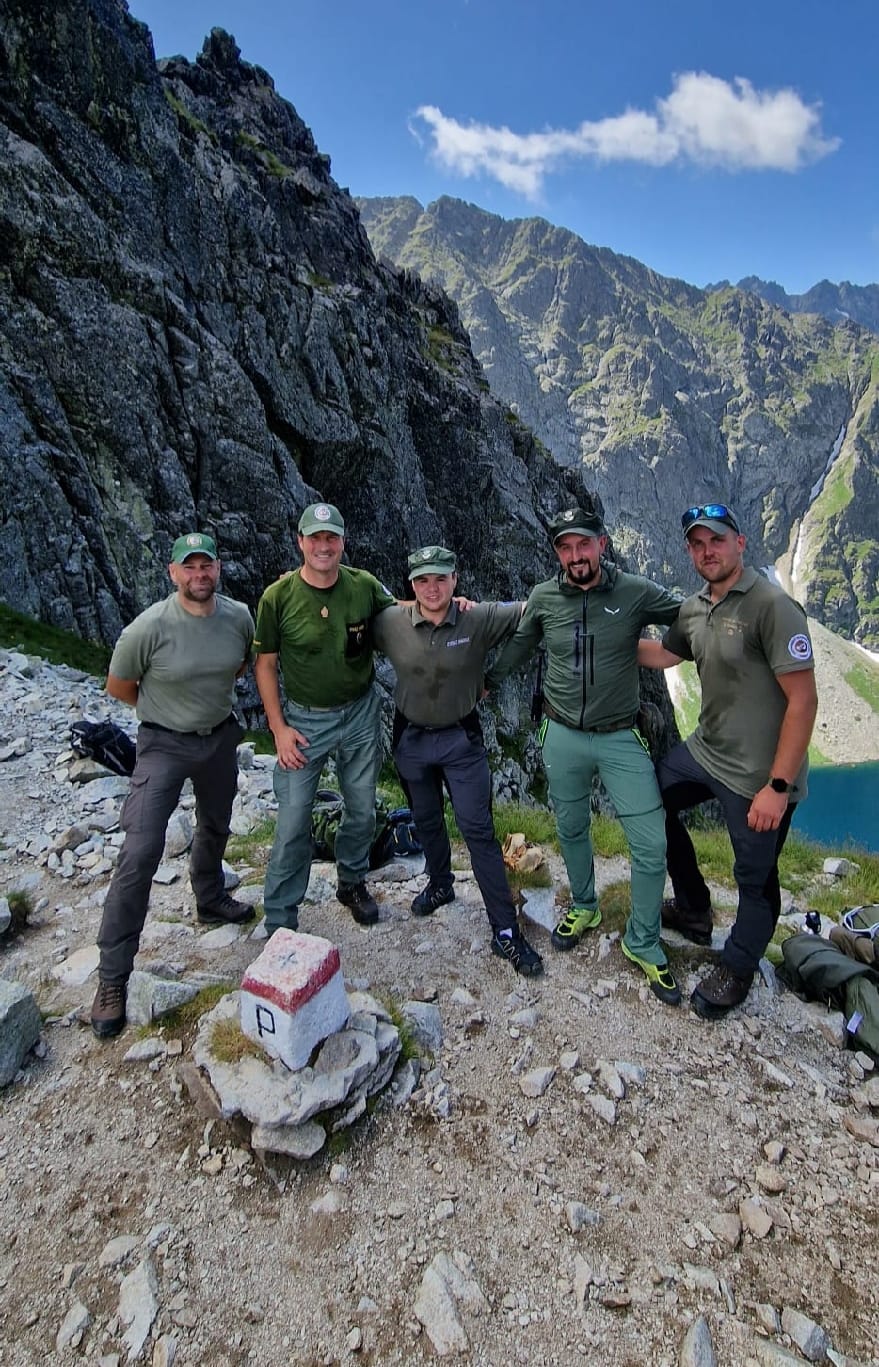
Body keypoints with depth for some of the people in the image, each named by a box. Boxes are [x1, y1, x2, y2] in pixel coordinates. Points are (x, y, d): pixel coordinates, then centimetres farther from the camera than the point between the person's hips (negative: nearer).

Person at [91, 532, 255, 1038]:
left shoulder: (239, 616, -11)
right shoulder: (149, 628, -22)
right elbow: (118, 687, -4)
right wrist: (165, 709, 6)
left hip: (221, 737, 5)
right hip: (164, 744, -4)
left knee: (216, 828, 23)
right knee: (141, 852, -10)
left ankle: (210, 900, 52)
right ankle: (113, 977, 4)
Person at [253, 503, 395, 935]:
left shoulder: (364, 586, -8)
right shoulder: (278, 597, -13)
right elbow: (264, 664, -4)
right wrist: (278, 727, -9)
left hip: (360, 713, 3)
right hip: (305, 720, -2)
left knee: (362, 811, 17)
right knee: (293, 824, 1)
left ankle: (352, 883, 43)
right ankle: (279, 923, 20)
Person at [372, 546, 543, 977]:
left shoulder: (480, 618, -16)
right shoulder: (390, 623, -11)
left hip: (461, 738, -2)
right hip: (411, 737, 3)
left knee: (478, 829, -1)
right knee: (426, 821, 22)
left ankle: (505, 931, 10)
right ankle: (439, 884, 49)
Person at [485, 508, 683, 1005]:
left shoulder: (636, 592, -10)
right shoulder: (543, 597, -3)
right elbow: (520, 644, 14)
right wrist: (488, 682, 21)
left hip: (621, 738, -2)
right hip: (563, 736, 2)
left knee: (651, 844, -1)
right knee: (571, 829, 18)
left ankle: (643, 944, 22)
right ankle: (584, 907, 45)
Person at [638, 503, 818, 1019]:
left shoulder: (773, 606, -21)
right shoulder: (694, 610, 3)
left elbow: (803, 700, -22)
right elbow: (664, 654, 22)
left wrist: (778, 787, -22)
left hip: (758, 777, -8)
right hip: (705, 750, 8)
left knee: (755, 879, 9)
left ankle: (737, 971, 36)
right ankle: (694, 911, 42)